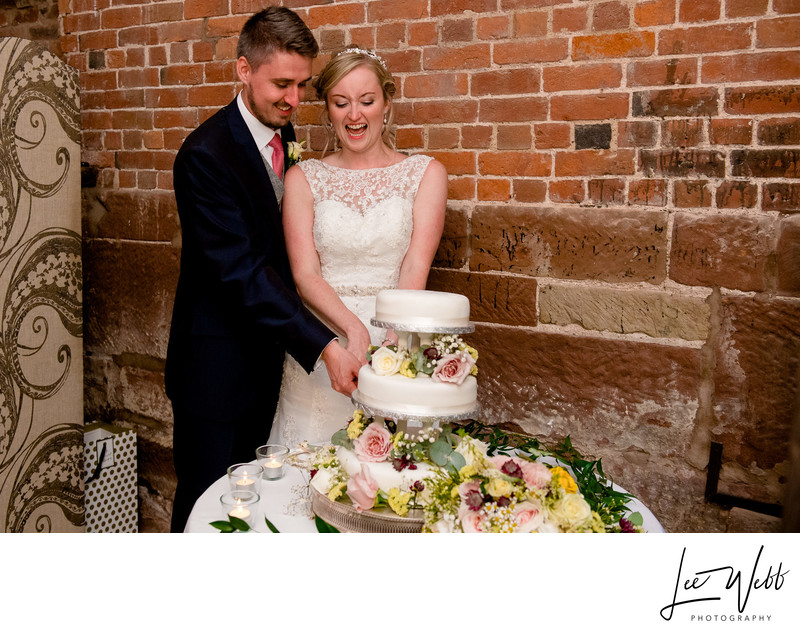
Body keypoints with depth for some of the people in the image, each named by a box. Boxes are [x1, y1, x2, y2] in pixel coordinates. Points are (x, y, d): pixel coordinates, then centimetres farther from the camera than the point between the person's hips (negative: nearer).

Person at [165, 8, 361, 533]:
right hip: (216, 360, -7)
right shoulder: (206, 154, -20)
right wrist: (323, 345, -32)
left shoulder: (284, 136, 6)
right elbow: (240, 270, -26)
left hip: (266, 348, 8)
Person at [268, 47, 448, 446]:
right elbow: (304, 274, -3)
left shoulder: (425, 173, 4)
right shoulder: (303, 178, 6)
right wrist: (354, 329, -20)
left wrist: (387, 346, -21)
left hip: (397, 341, 0)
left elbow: (415, 269, -6)